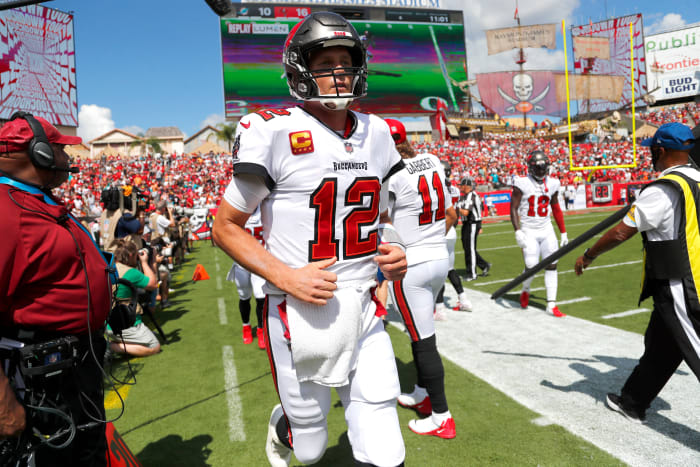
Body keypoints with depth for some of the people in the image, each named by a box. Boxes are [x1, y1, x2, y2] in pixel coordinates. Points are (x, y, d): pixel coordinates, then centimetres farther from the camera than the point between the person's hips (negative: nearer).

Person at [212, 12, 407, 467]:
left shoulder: (376, 133, 6)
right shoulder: (274, 132, -11)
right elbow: (226, 226, -5)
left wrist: (393, 253, 0)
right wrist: (286, 277, -18)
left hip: (365, 311, 5)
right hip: (303, 315, -4)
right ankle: (282, 426, 51)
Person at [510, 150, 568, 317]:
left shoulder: (552, 184, 6)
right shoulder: (522, 184, -9)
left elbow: (556, 209, 15)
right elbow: (513, 209, -9)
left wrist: (564, 233, 15)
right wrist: (518, 231, -18)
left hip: (547, 230, 5)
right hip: (529, 231, -5)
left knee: (551, 266, 1)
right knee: (531, 267, -10)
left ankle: (551, 304, 7)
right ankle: (525, 290, 24)